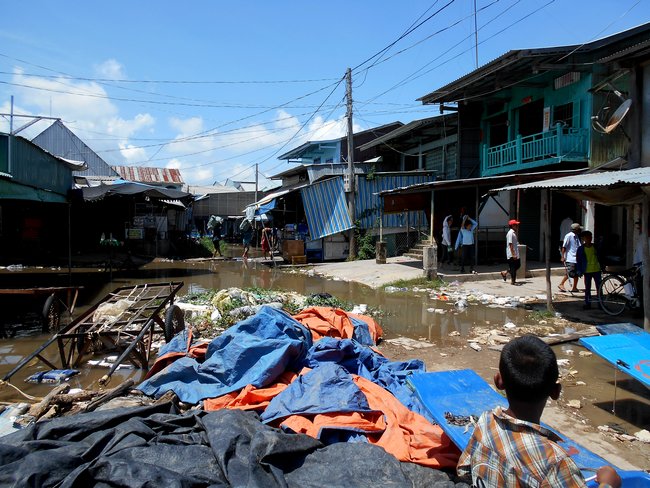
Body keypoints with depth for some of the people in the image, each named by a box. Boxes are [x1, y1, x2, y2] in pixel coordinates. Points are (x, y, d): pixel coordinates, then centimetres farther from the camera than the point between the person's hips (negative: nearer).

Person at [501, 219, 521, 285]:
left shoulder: (514, 233, 14)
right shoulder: (510, 233, -16)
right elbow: (510, 244, -21)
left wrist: (516, 254, 20)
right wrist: (513, 254, -22)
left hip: (515, 254, 10)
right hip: (512, 255, -10)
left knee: (518, 265, 15)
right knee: (513, 267, -2)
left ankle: (505, 273, 26)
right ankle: (513, 281, 8)